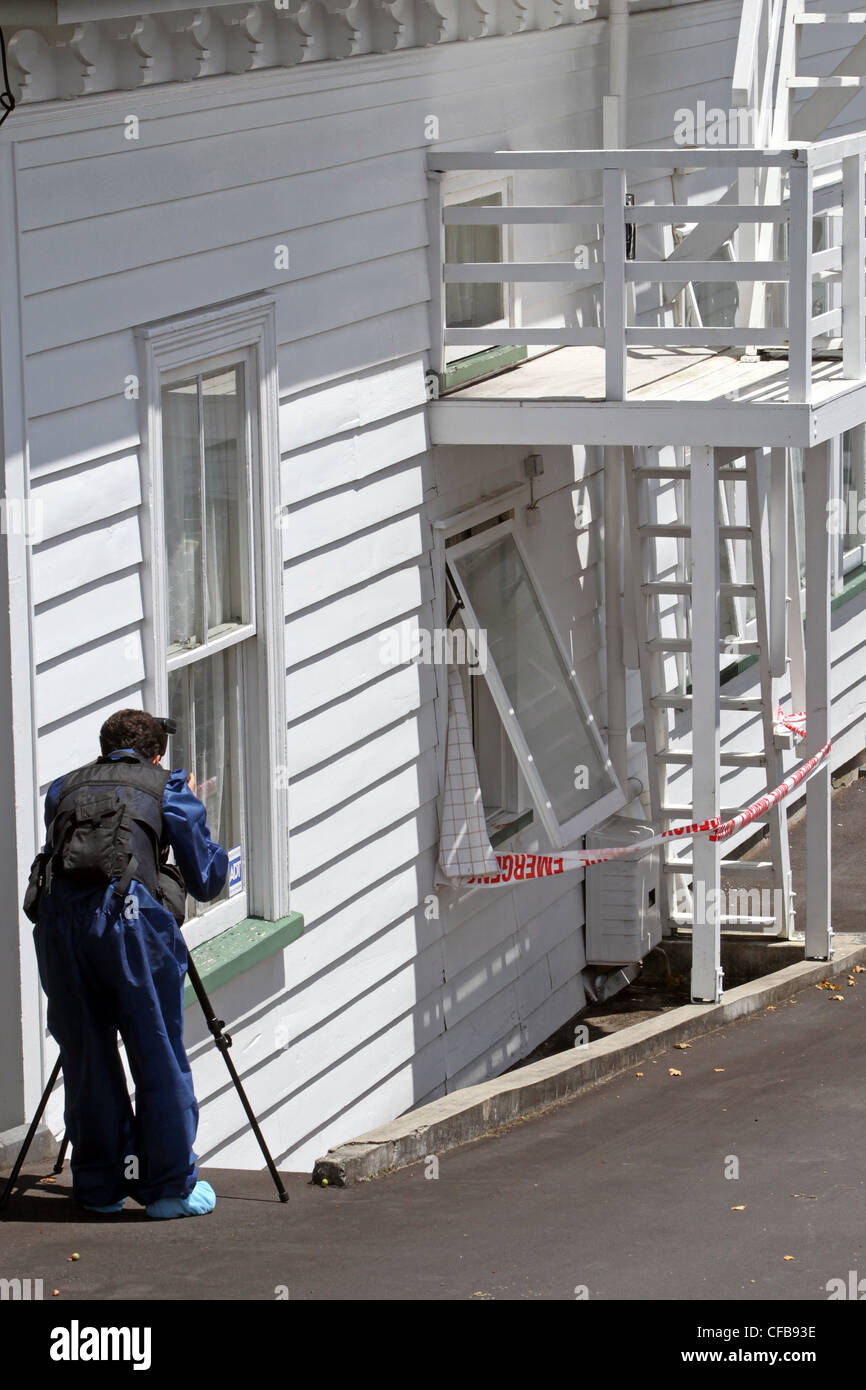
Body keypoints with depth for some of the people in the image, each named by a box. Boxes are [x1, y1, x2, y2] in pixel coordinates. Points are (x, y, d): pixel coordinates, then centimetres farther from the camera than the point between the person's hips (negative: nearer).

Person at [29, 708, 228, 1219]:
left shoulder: (65, 788, 27)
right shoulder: (168, 788, 19)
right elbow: (207, 880, 20)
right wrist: (191, 807, 36)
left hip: (58, 913, 3)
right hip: (128, 911, -3)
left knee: (86, 1058, 12)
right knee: (159, 1057, 5)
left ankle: (99, 1185, 17)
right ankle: (171, 1186, 7)